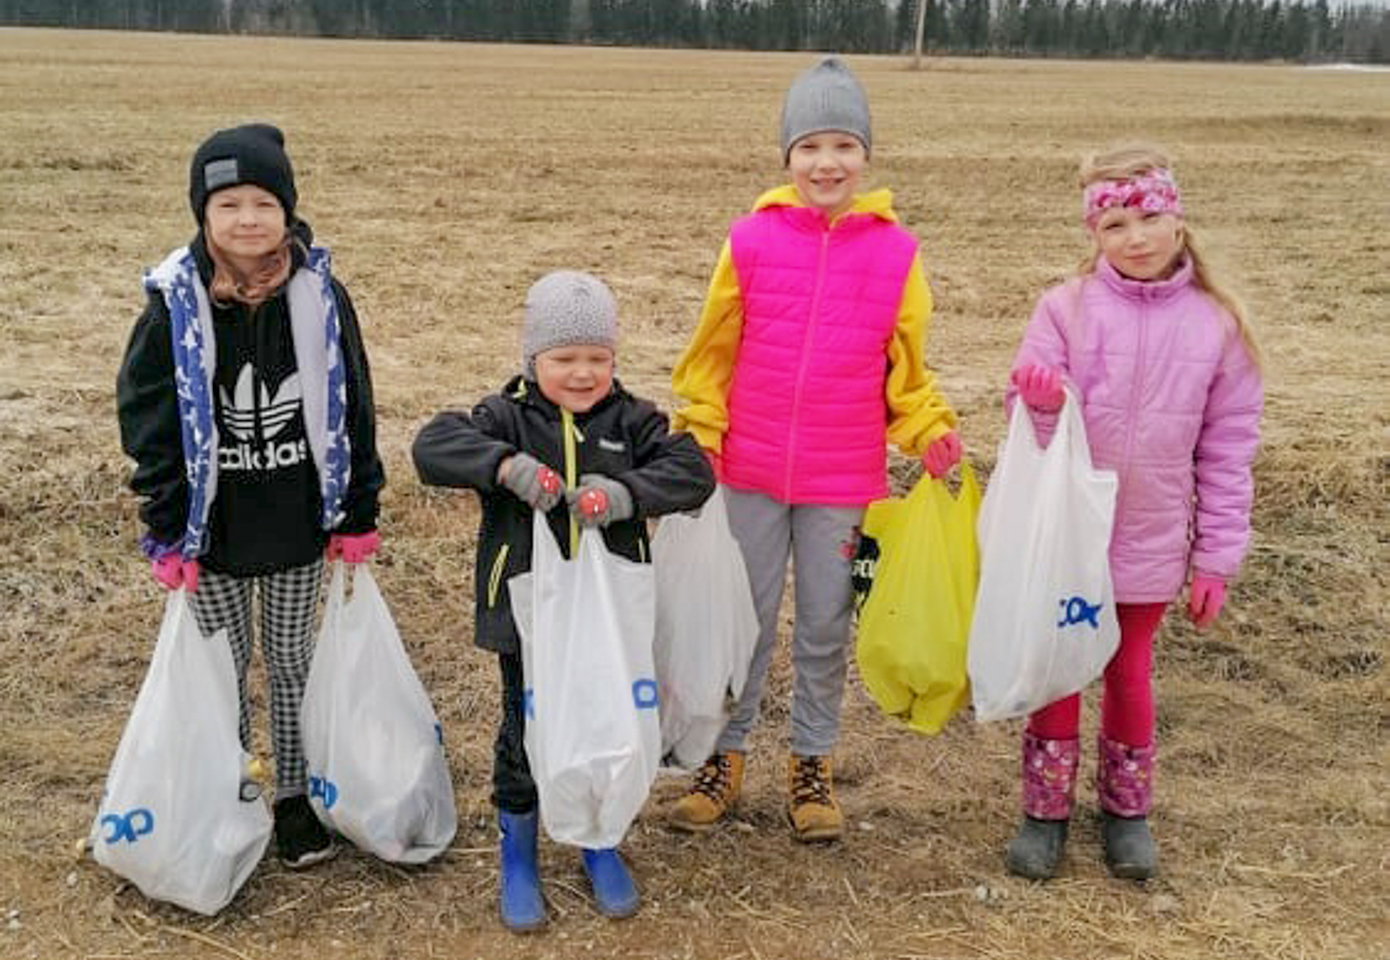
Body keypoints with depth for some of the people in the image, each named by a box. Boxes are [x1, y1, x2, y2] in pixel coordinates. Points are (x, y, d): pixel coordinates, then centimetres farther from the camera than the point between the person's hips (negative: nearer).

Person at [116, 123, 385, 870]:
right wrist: (167, 529, -8)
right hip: (214, 523, 0)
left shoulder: (319, 295, -9)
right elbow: (147, 418, -6)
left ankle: (295, 795, 31)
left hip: (298, 519, 1)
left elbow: (352, 408, -2)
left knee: (292, 658, 15)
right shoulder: (175, 304, -11)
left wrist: (358, 515, 0)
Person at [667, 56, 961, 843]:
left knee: (826, 629, 14)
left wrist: (931, 430, -12)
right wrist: (698, 440, -5)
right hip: (751, 472, 0)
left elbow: (906, 370, 3)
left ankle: (813, 764, 31)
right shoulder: (752, 240, -6)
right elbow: (715, 355, 2)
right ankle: (725, 756, 30)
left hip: (845, 481, 0)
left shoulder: (897, 252, -5)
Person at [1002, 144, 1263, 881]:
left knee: (1131, 672, 18)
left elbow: (1227, 451, 0)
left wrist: (1217, 557, 1)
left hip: (1150, 544, 1)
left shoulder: (1216, 324, -5)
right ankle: (1045, 811, 29)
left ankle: (1126, 809, 36)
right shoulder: (1066, 308, -10)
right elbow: (1034, 426, -7)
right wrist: (1040, 405, -31)